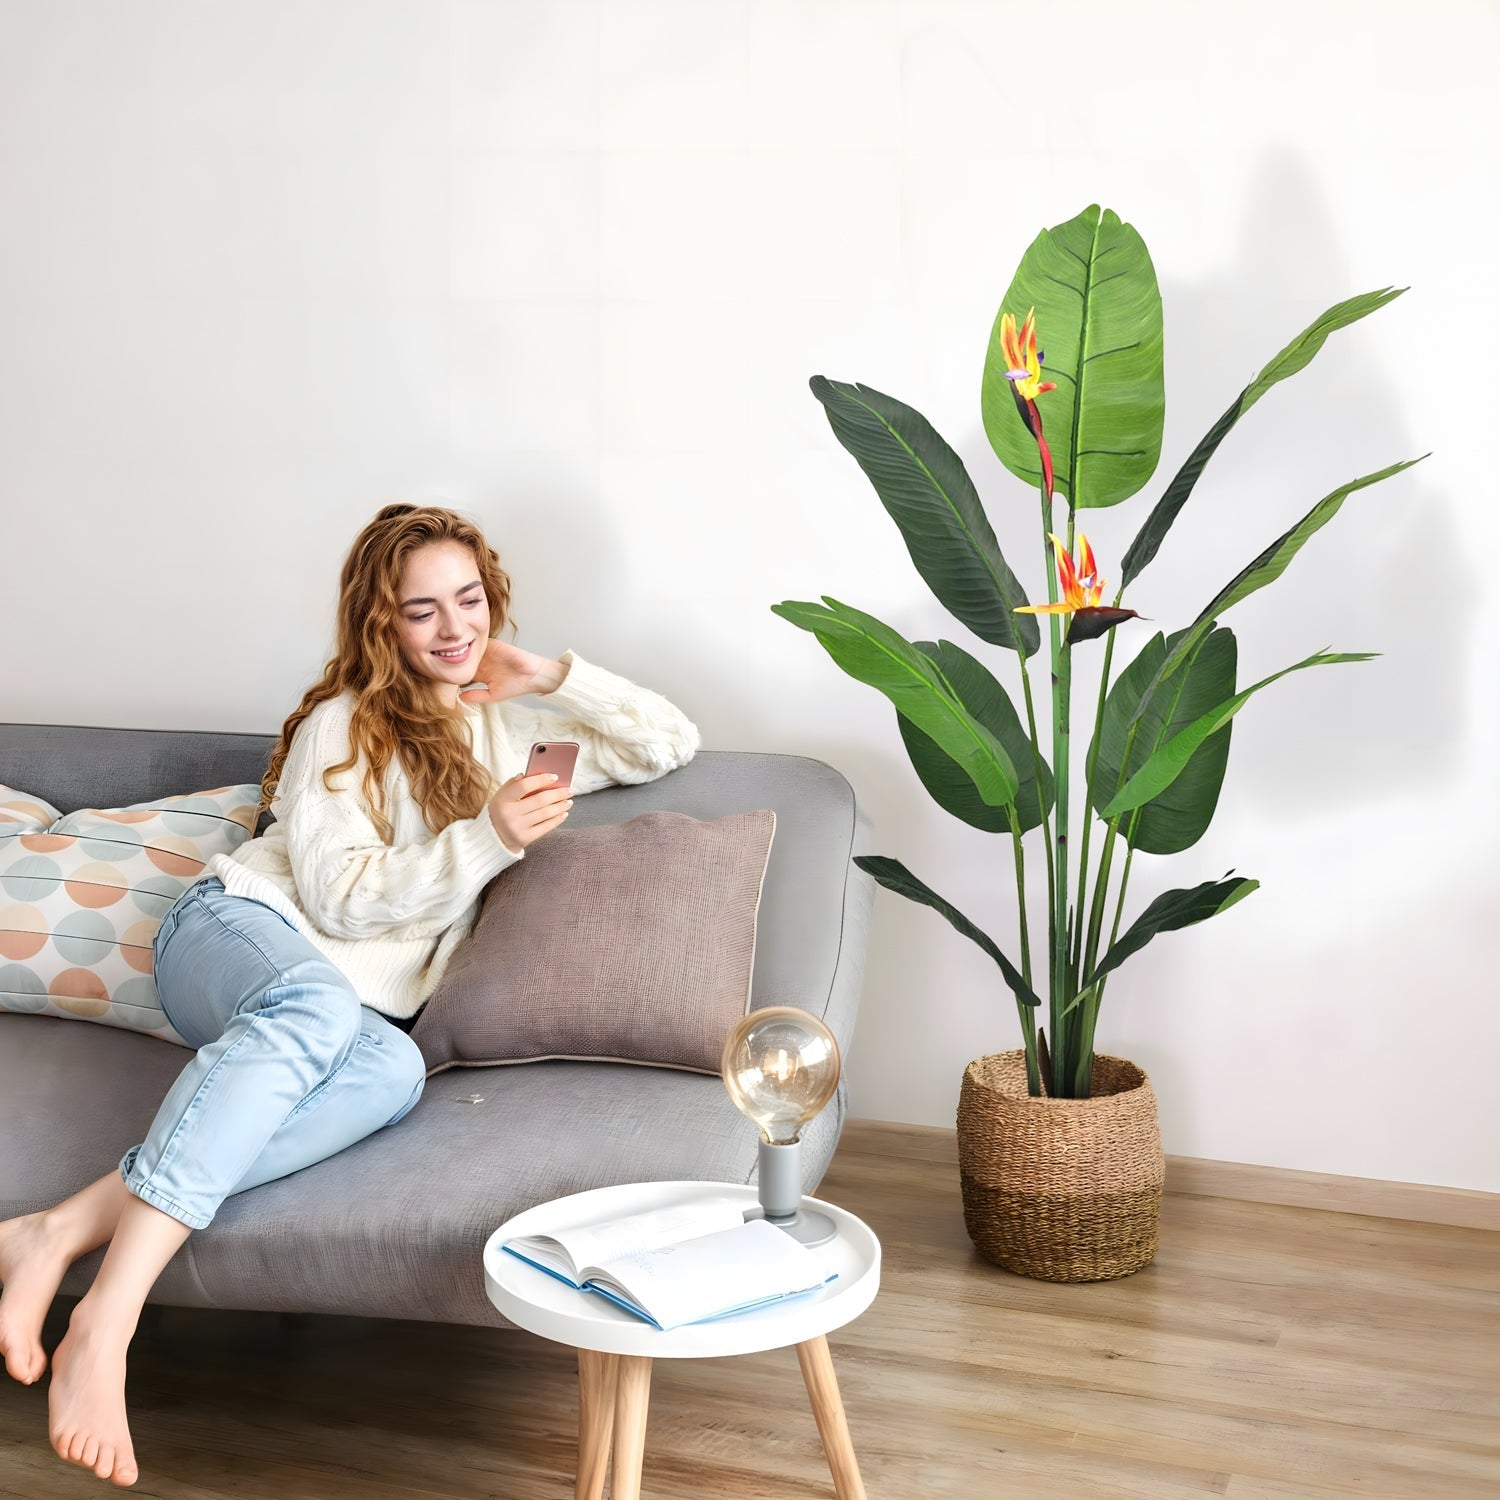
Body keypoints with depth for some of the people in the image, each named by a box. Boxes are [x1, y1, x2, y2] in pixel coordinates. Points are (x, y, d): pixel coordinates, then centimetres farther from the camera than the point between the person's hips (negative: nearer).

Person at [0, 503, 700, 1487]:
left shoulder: (510, 735, 22)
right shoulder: (342, 725, 5)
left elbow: (670, 745, 22)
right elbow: (340, 897, -5)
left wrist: (552, 675, 10)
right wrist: (487, 840, -15)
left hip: (353, 1006, 4)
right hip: (239, 929, -4)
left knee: (393, 1070, -37)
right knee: (317, 1004, -43)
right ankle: (104, 1325, -53)